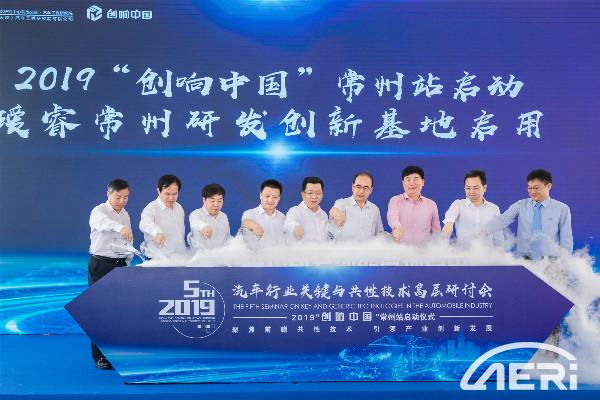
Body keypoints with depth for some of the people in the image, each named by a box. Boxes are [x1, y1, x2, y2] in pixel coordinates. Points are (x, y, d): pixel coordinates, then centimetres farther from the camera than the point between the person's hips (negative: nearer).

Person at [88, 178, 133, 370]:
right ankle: (99, 356, 4)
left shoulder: (125, 215, 12)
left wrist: (127, 262, 10)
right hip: (100, 263, -6)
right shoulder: (99, 211, -9)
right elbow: (102, 222, -35)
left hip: (121, 265, 6)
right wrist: (120, 228, -54)